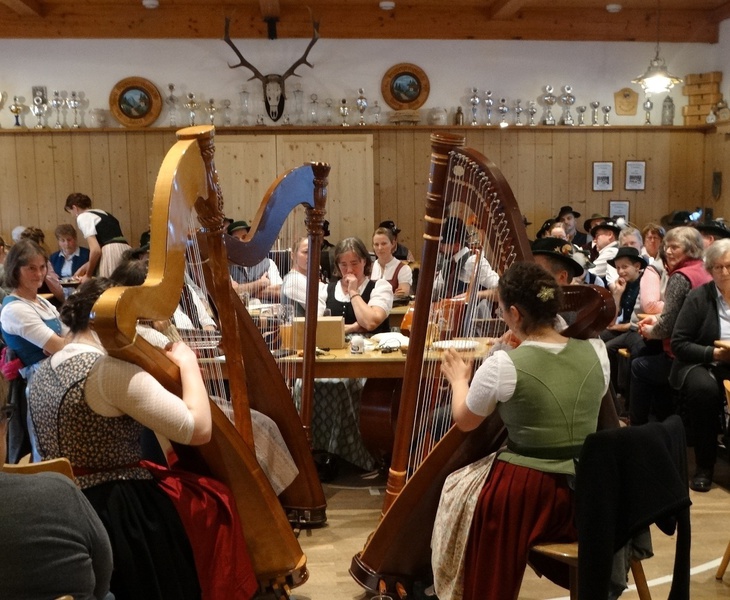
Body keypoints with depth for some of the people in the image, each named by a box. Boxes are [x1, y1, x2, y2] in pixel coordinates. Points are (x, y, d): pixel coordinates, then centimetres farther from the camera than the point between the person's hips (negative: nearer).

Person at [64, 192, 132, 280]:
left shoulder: (82, 217, 3)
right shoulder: (103, 214, 27)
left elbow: (95, 249, -8)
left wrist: (88, 275, 3)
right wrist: (84, 269, 30)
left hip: (111, 254, -8)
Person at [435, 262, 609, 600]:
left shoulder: (503, 365, -17)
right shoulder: (596, 352, -3)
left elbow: (464, 422, 0)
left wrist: (459, 379, 20)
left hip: (525, 493, -6)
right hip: (584, 491, 6)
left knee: (455, 488, 22)